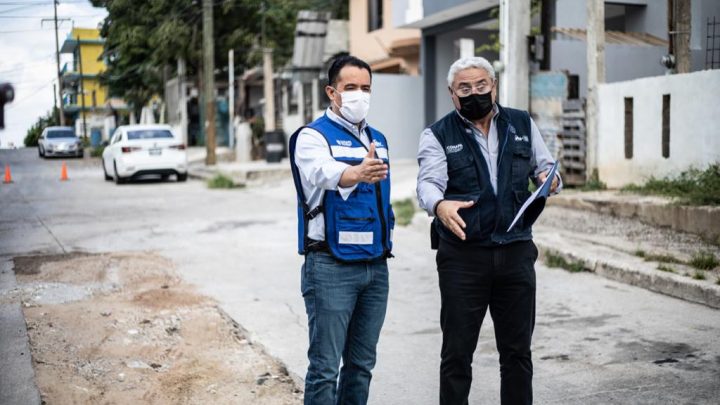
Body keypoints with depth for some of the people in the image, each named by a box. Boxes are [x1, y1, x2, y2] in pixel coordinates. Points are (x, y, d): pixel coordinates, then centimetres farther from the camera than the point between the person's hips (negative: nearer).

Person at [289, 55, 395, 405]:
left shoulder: (378, 139, 14)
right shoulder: (313, 136, -7)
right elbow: (323, 172, -31)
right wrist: (357, 173, -51)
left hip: (376, 266, 7)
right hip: (331, 267, -6)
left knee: (361, 363, 13)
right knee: (325, 367, -4)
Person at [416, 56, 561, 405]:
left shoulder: (523, 125, 10)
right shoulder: (438, 136, -1)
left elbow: (545, 168, 13)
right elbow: (428, 182, -15)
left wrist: (551, 179, -11)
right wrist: (439, 205, -38)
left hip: (516, 254, 3)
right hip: (462, 257, -3)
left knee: (517, 350, 11)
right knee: (457, 352, 4)